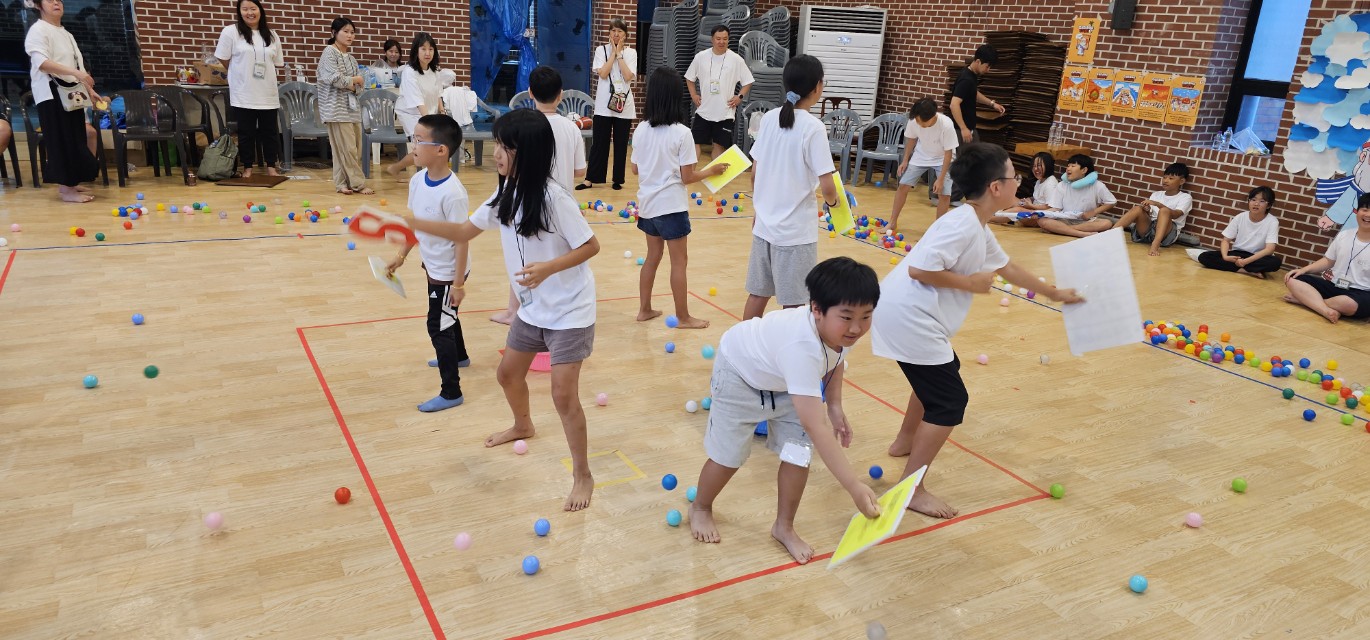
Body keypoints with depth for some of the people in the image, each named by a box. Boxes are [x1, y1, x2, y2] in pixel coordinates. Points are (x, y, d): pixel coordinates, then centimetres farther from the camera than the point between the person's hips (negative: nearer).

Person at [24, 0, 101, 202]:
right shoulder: (38, 30, -8)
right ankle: (66, 189, -11)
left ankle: (69, 182, 17)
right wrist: (74, 72, -32)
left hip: (70, 94, 9)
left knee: (75, 139, 9)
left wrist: (90, 90, 15)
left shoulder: (66, 34, 20)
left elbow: (78, 66, 22)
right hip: (52, 94, -9)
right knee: (62, 140, -11)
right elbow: (41, 62, -22)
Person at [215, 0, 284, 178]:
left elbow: (277, 63, 15)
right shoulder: (231, 32, -2)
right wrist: (240, 75, 8)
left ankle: (271, 167, 16)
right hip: (243, 94, -3)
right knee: (246, 132, 4)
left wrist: (264, 73, 9)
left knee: (270, 131, 6)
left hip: (268, 93, 3)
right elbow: (223, 60, 1)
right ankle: (247, 168, 12)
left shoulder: (271, 36, 9)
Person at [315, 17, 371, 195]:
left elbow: (361, 82, 10)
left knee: (355, 148, 5)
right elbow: (335, 79, -15)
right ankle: (358, 183, -5)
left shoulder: (351, 58, 17)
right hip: (337, 106, -8)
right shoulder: (329, 52, -4)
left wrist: (350, 84, -10)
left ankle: (342, 183, 12)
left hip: (352, 106, 8)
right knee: (347, 148, -9)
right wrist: (354, 80, -2)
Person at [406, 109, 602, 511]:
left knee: (563, 395, -9)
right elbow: (465, 231, 7)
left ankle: (583, 476, 8)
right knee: (508, 373, 22)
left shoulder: (553, 198, -24)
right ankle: (523, 426, 54)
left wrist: (549, 267, -33)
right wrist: (413, 224, -2)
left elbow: (591, 246, -20)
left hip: (569, 312, -8)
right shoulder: (507, 193, -1)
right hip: (532, 308, 8)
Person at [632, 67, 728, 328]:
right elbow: (687, 177, -13)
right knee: (679, 262, 4)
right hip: (672, 206, -6)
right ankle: (683, 317, 11)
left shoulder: (641, 131, 0)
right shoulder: (681, 133, -15)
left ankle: (644, 309, 26)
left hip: (647, 204, 6)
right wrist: (712, 171, 2)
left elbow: (635, 169, 9)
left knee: (653, 256, 19)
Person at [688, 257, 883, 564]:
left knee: (799, 452, -2)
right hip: (740, 373, -6)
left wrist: (835, 407, -6)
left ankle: (784, 527, 19)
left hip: (783, 379, 6)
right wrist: (855, 487, -52)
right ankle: (700, 508, 35)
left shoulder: (841, 328, -25)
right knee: (728, 455, 4)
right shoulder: (801, 347, -49)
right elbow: (816, 427, -52)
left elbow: (834, 361, 3)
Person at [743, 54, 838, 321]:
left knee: (758, 293, 16)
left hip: (764, 224, 6)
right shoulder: (813, 127, -15)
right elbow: (826, 187, -17)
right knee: (794, 305, 5)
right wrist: (832, 201, 5)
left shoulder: (768, 119, 2)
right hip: (796, 231, -6)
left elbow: (754, 174, 9)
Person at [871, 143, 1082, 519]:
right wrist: (970, 282, -15)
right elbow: (919, 269, -26)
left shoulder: (979, 229, 13)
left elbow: (1006, 267, 28)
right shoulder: (962, 224, -19)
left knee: (941, 374, 31)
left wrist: (1053, 293, 36)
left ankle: (905, 442, 49)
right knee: (950, 401, -5)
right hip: (908, 316, -11)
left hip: (911, 315, 11)